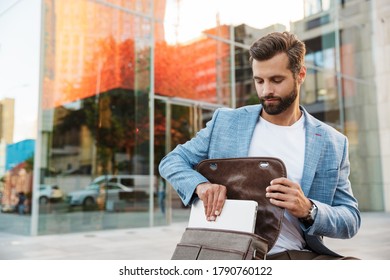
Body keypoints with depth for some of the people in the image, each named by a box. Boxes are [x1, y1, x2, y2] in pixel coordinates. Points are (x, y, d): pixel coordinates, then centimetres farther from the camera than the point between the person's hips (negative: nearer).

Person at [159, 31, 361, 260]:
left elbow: (351, 220, 4)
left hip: (299, 253, 0)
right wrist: (200, 185, -15)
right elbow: (171, 161, 8)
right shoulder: (226, 122, 4)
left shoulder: (332, 143, 4)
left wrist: (308, 209, -18)